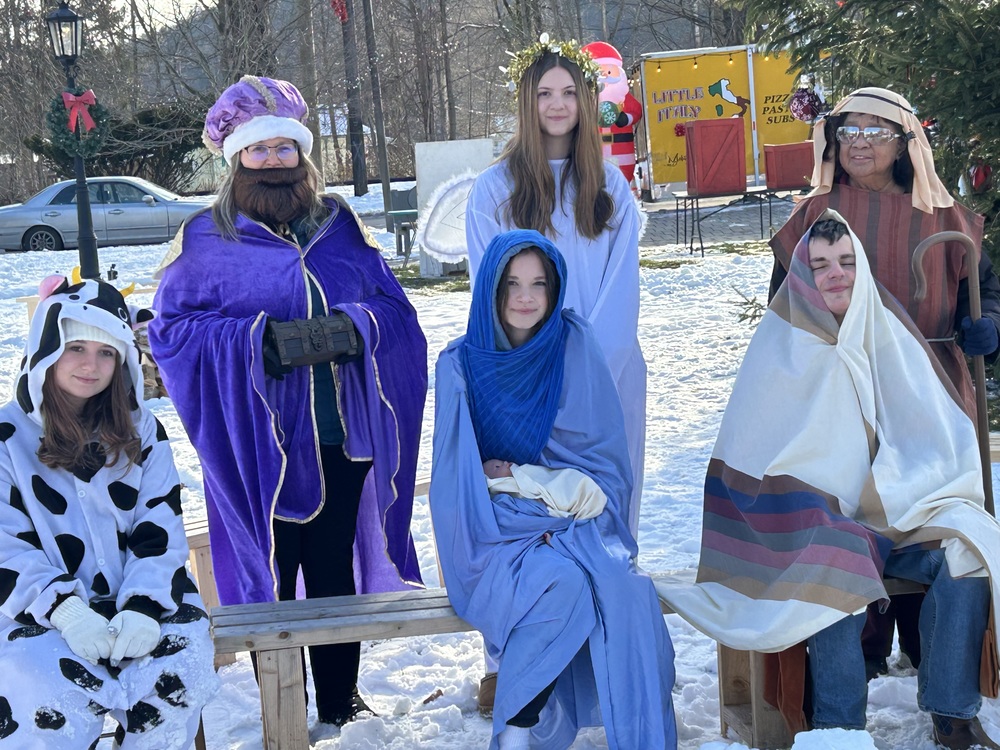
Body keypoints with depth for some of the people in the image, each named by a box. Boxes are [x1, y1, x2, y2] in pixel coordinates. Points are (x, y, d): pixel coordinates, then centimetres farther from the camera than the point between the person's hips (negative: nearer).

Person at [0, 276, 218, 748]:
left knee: (178, 678, -27)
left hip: (138, 605, 2)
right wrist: (66, 610, -21)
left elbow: (160, 534, 3)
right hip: (38, 613, -2)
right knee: (50, 706, -31)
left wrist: (143, 608, -16)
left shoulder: (141, 432, 11)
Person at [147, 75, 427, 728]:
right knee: (270, 572, 1)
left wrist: (351, 328, -14)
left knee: (335, 568, 11)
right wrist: (258, 339, -17)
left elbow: (394, 307, 8)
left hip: (341, 437, 3)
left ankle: (342, 702, 25)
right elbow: (172, 328, -5)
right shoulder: (207, 240, 2)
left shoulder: (340, 227, 10)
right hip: (259, 443, -2)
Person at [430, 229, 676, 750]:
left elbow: (607, 454, 2)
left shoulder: (575, 347, 2)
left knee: (626, 589, -30)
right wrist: (548, 500, -15)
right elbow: (462, 478, -4)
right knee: (564, 583, -33)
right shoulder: (461, 365, -2)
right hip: (502, 536, -1)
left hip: (580, 526, 2)